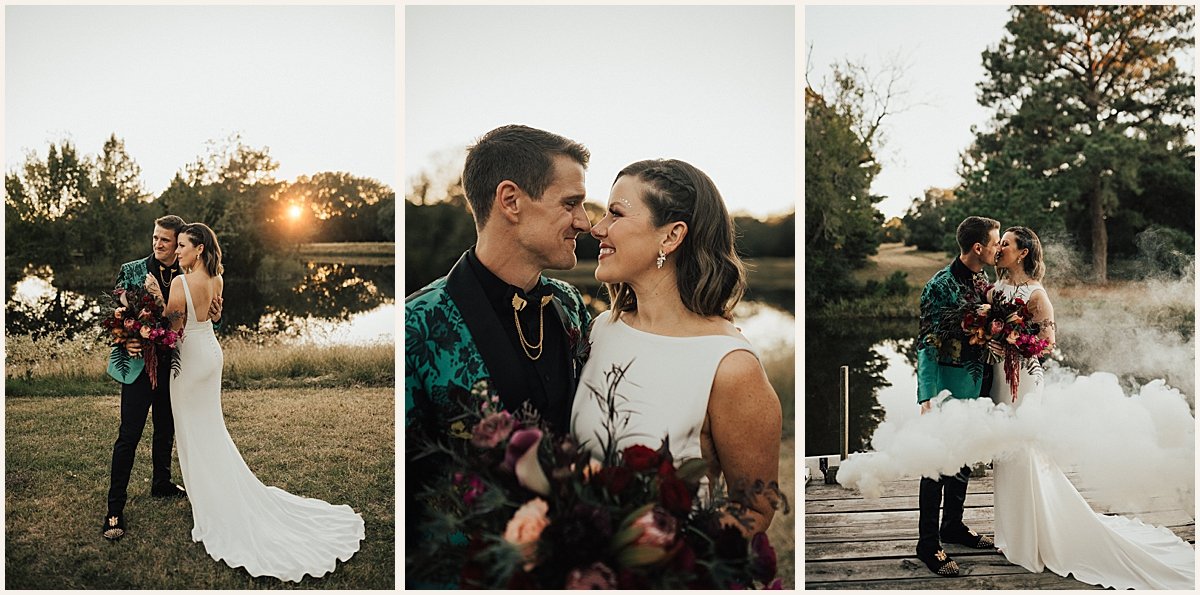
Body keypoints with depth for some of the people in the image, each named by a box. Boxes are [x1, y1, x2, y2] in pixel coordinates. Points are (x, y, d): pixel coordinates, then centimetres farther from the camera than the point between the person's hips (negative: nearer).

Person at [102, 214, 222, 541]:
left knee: (166, 429, 20)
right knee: (129, 435, -4)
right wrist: (126, 342, -23)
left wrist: (215, 317, -13)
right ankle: (115, 510, 3)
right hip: (138, 363, -3)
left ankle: (161, 483, 41)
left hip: (173, 364, 4)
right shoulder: (132, 271, -5)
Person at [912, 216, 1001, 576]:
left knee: (963, 462, 19)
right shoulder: (941, 286, -16)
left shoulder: (983, 283, 7)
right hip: (948, 387, -8)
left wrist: (989, 384, 8)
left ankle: (953, 526, 36)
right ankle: (928, 545, 9)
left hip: (977, 387, 8)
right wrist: (928, 398, -24)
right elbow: (927, 344, -18)